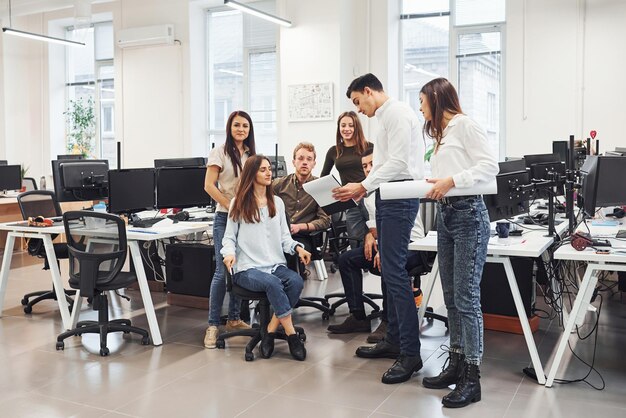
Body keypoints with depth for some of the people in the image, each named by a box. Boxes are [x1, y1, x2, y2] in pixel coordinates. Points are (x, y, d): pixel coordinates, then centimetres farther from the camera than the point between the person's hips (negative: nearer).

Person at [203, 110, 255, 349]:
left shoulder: (251, 154, 12)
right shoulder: (220, 152, -2)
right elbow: (209, 186, -9)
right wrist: (232, 207, -14)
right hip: (225, 218, -5)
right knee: (223, 271, -8)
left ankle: (234, 319, 21)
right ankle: (213, 325, 0)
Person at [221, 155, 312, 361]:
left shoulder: (277, 202, 17)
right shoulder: (238, 204, 5)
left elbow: (284, 236, 14)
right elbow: (229, 237, 7)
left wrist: (297, 247, -7)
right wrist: (229, 253, -15)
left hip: (275, 264, 4)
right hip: (247, 268, -4)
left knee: (296, 281, -28)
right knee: (273, 284, -34)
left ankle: (270, 332, -18)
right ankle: (291, 335, -24)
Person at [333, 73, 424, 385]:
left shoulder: (397, 113, -8)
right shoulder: (386, 117, 22)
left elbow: (398, 163, -18)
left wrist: (363, 186, -17)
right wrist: (364, 188, 12)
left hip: (400, 196, -11)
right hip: (388, 196, 11)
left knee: (394, 271, -12)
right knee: (389, 271, 12)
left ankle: (410, 353, -7)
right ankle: (394, 340, 22)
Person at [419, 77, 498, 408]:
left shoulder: (464, 124, -6)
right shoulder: (440, 135, 20)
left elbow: (490, 166, -14)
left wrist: (452, 181, -21)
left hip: (468, 215, -9)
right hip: (444, 216, 9)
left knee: (467, 298, -8)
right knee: (451, 297, 11)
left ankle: (472, 379, -1)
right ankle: (456, 365, 20)